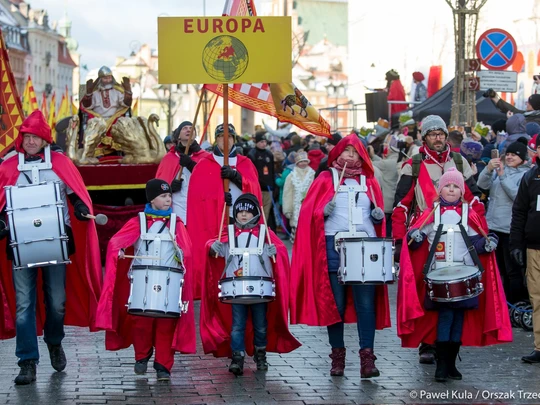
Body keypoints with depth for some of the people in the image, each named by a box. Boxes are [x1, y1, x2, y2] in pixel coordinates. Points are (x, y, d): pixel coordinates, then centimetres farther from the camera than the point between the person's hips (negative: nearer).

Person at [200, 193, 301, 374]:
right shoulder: (230, 233, 10)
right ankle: (237, 358, -3)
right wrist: (213, 246, -17)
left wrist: (274, 250, -23)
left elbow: (281, 248, -2)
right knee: (237, 324, -3)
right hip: (236, 286, 0)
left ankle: (260, 355, 28)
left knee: (261, 324, 11)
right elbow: (213, 246, 5)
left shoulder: (264, 232, 6)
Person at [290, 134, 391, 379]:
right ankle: (337, 354, 10)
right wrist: (325, 211, -15)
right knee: (335, 302, 2)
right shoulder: (326, 179, 9)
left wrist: (378, 216, -3)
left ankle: (367, 356, -7)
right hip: (334, 246, -1)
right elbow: (311, 212, 4)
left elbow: (377, 215, 18)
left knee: (365, 302, -6)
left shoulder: (369, 181, 15)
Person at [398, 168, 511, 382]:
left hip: (464, 276, 2)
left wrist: (487, 243, -11)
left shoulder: (469, 214, 9)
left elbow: (477, 241, 9)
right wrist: (415, 237, -18)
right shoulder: (431, 213, 4)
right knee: (445, 315, -11)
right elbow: (414, 236, 4)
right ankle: (441, 364, -4)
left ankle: (451, 363, 15)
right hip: (439, 275, -2)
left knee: (460, 317, 4)